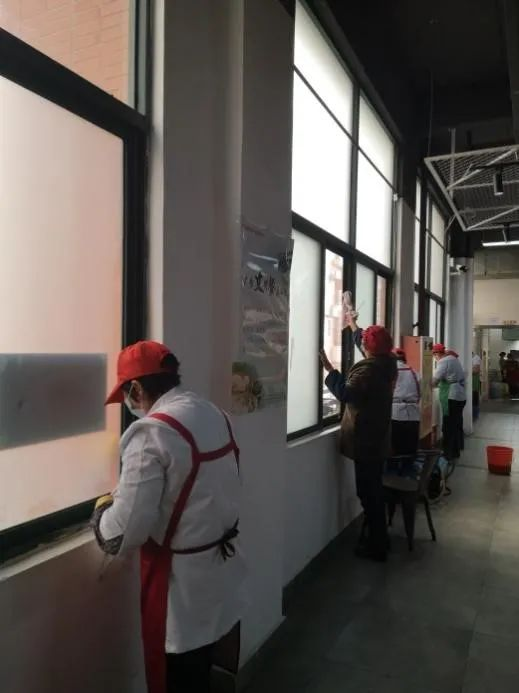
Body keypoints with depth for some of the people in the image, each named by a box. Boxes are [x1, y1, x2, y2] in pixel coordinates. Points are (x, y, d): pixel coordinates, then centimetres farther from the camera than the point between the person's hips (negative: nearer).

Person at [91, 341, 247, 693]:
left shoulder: (152, 432, -23)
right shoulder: (215, 415, 2)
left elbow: (127, 532, -24)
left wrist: (102, 511, -2)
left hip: (184, 581, -7)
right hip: (225, 564, 7)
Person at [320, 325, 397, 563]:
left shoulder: (368, 368, -21)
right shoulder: (387, 364, 7)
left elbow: (345, 393, -26)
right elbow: (367, 347, 25)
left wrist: (329, 369, -20)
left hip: (365, 440, -9)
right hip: (378, 437, 9)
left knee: (368, 492, 0)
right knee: (374, 490, 18)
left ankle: (377, 547, 8)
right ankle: (379, 540, 29)